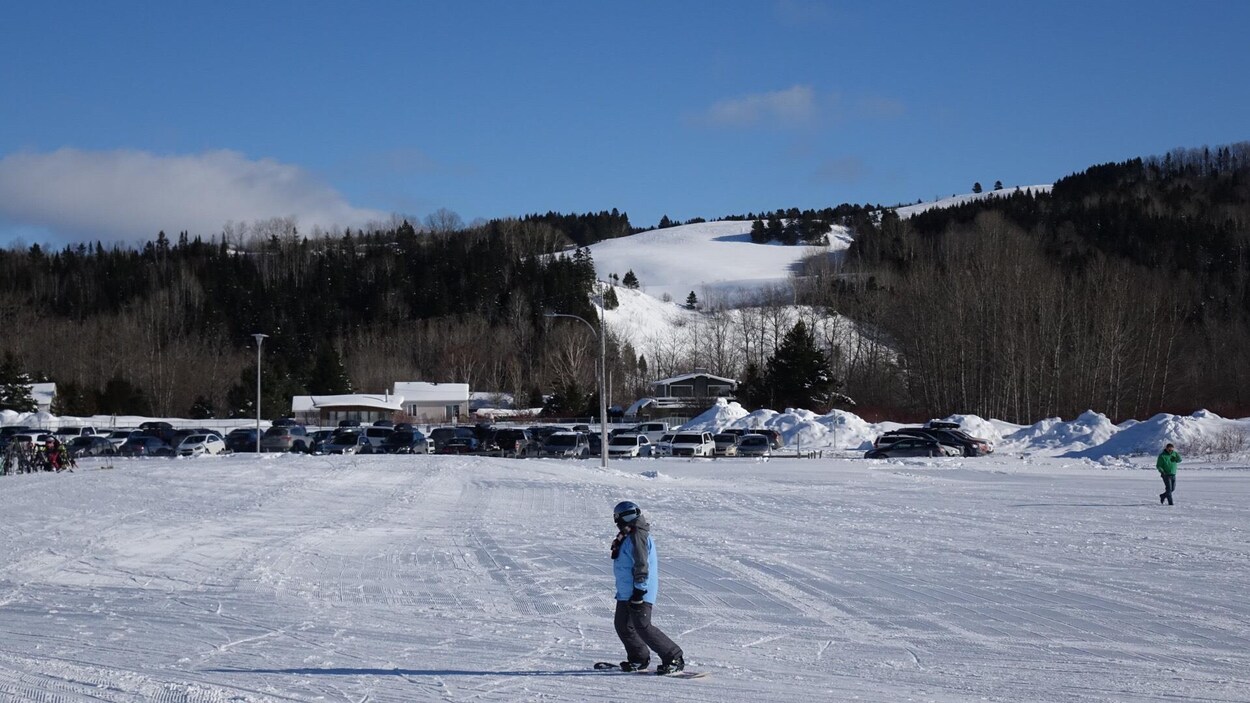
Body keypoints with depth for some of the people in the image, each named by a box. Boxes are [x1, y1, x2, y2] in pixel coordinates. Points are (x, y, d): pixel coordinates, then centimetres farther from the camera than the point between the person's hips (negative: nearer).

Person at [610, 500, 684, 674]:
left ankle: (674, 659, -12)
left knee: (642, 627, -15)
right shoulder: (629, 536, 16)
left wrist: (639, 591, -25)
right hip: (626, 592, 11)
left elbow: (642, 566, -23)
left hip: (638, 592, -11)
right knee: (622, 624, 15)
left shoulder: (638, 536, -17)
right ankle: (638, 659, 26)